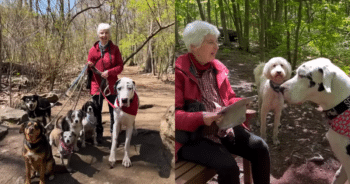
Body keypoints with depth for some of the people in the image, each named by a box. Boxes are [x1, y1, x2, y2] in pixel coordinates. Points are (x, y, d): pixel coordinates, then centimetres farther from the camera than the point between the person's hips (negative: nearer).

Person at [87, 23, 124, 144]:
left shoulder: (114, 49, 1)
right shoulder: (93, 50, 3)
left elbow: (120, 66, -2)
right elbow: (89, 66, 10)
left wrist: (109, 72, -17)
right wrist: (89, 66, -13)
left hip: (111, 85, -1)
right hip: (97, 85, 1)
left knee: (113, 111, 8)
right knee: (96, 111, 7)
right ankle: (99, 134, 22)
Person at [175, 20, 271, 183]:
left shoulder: (217, 68, 11)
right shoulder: (179, 72, -10)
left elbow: (229, 99, 20)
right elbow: (176, 114, -15)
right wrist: (202, 118, -31)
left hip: (225, 127, 7)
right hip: (192, 135, -6)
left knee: (260, 148, -9)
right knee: (229, 167, -26)